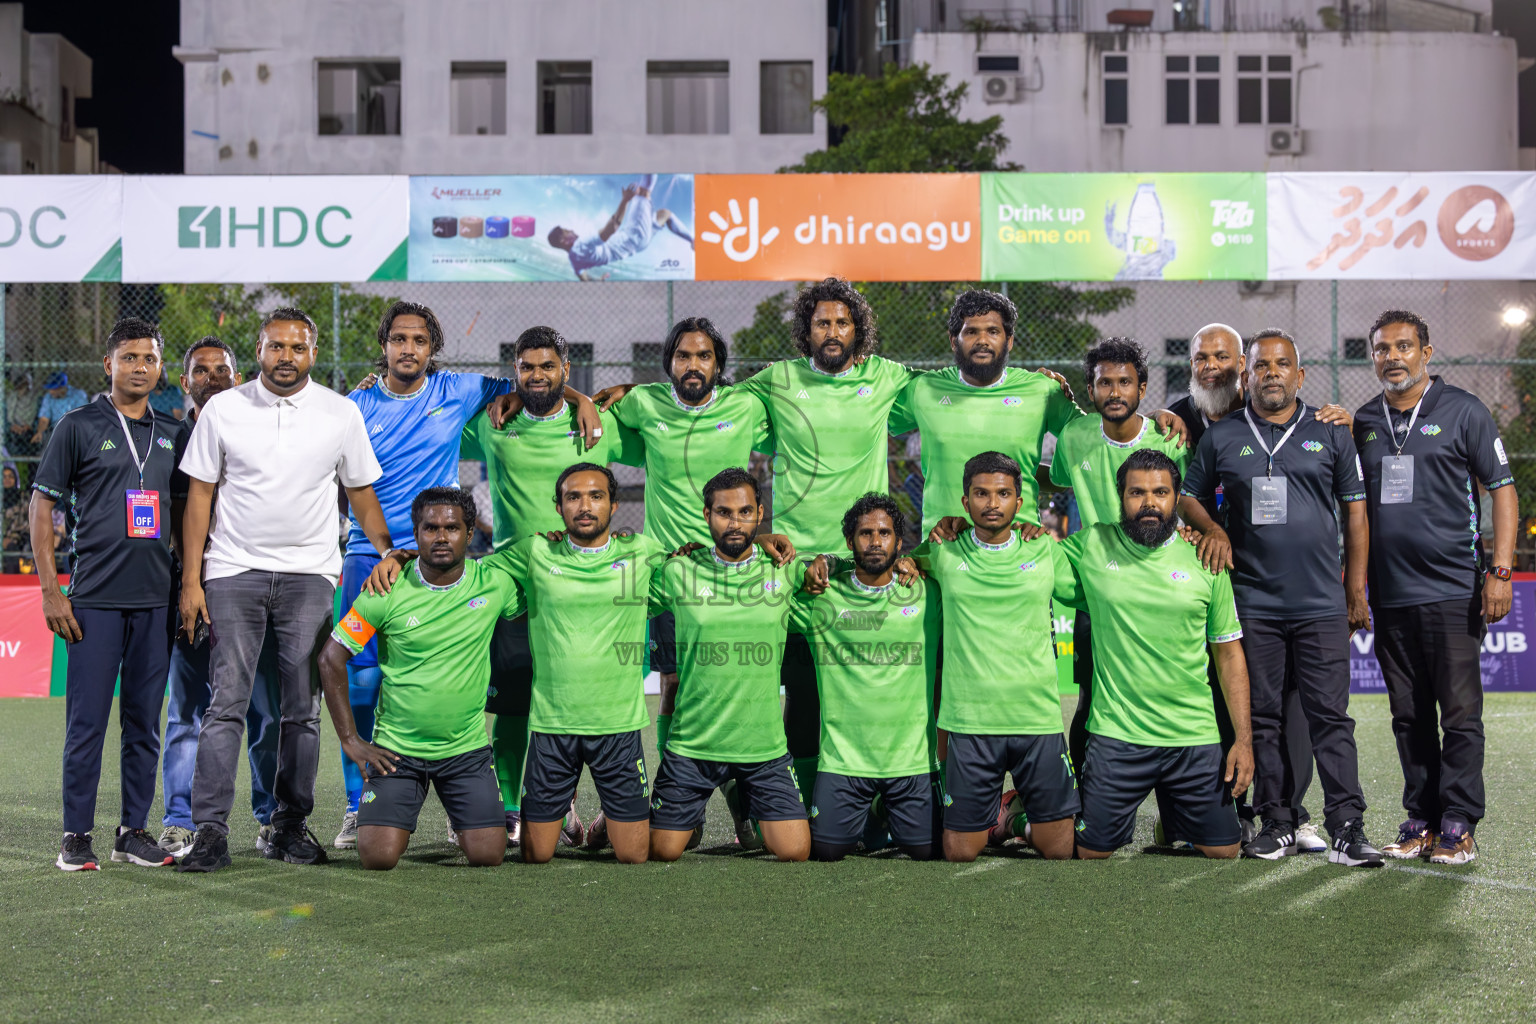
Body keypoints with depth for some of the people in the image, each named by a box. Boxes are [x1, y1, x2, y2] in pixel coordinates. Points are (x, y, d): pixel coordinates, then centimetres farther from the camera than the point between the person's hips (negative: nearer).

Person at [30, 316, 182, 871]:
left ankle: (134, 831, 15)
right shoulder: (78, 426, 1)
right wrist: (50, 591, -6)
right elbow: (42, 507, 0)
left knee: (144, 722, 7)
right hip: (94, 597, -4)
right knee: (87, 721, -2)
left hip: (157, 598, 4)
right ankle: (76, 836, 6)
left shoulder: (171, 434, 13)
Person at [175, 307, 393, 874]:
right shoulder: (222, 410, 2)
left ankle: (290, 826, 12)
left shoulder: (341, 413, 4)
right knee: (226, 703, -6)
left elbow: (361, 492, 12)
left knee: (302, 708, 3)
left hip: (309, 574, 1)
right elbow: (200, 495, 4)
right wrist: (191, 580, -1)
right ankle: (210, 832, -6)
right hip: (234, 572, -1)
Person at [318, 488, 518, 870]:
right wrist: (350, 739, -6)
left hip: (467, 747, 2)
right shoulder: (388, 592, -10)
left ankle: (459, 820, 27)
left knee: (487, 855, -9)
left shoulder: (493, 584, -4)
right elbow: (331, 658, -3)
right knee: (378, 857, -13)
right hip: (396, 749, -1)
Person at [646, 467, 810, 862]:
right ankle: (695, 817, 35)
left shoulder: (783, 571, 1)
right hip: (692, 743, -1)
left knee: (795, 851, -2)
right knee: (663, 852, 1)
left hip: (765, 746, 1)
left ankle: (745, 806, 27)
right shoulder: (678, 572, -3)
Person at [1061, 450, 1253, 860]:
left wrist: (1244, 739, 1)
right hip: (1116, 735, -1)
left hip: (1196, 738, 2)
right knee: (1091, 853, -2)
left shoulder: (1204, 562, 4)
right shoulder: (1091, 546, 0)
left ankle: (1171, 826, 35)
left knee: (1223, 851, 5)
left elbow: (1229, 655, 6)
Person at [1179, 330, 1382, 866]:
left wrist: (1356, 590, 5)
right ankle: (1277, 823, 11)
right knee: (1262, 716, 4)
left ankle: (1347, 828, -4)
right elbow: (1188, 497, 17)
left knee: (1330, 716, -4)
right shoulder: (1221, 437, 8)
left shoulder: (1331, 434, 8)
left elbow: (1354, 512, 9)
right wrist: (1211, 529, -4)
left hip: (1322, 604, -1)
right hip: (1253, 603, 1)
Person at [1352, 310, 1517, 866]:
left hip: (1452, 591, -4)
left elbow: (1502, 490, 0)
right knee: (1409, 717, 8)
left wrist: (1500, 570, -9)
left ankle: (1458, 826, 3)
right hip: (1389, 596, 4)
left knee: (1460, 714, -3)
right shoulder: (1362, 423, 13)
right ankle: (1421, 820, 15)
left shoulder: (1463, 412, 1)